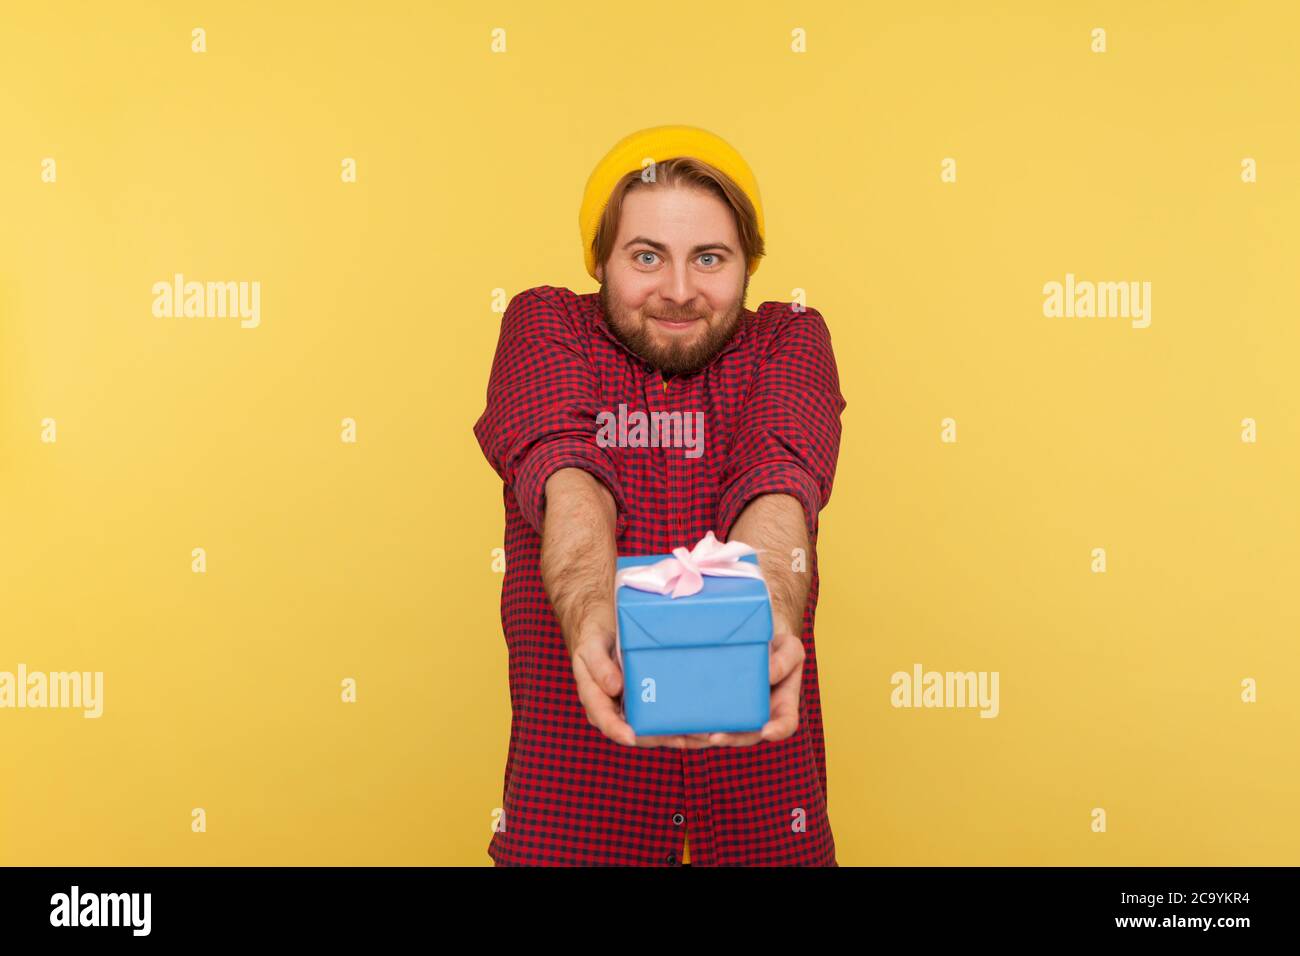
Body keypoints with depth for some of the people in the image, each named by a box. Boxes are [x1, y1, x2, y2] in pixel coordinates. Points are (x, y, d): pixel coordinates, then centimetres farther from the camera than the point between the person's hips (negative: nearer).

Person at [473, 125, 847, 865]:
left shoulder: (790, 340, 1)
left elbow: (777, 485, -19)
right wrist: (591, 614, -40)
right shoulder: (545, 324, -1)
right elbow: (566, 476, -20)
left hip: (757, 765, 1)